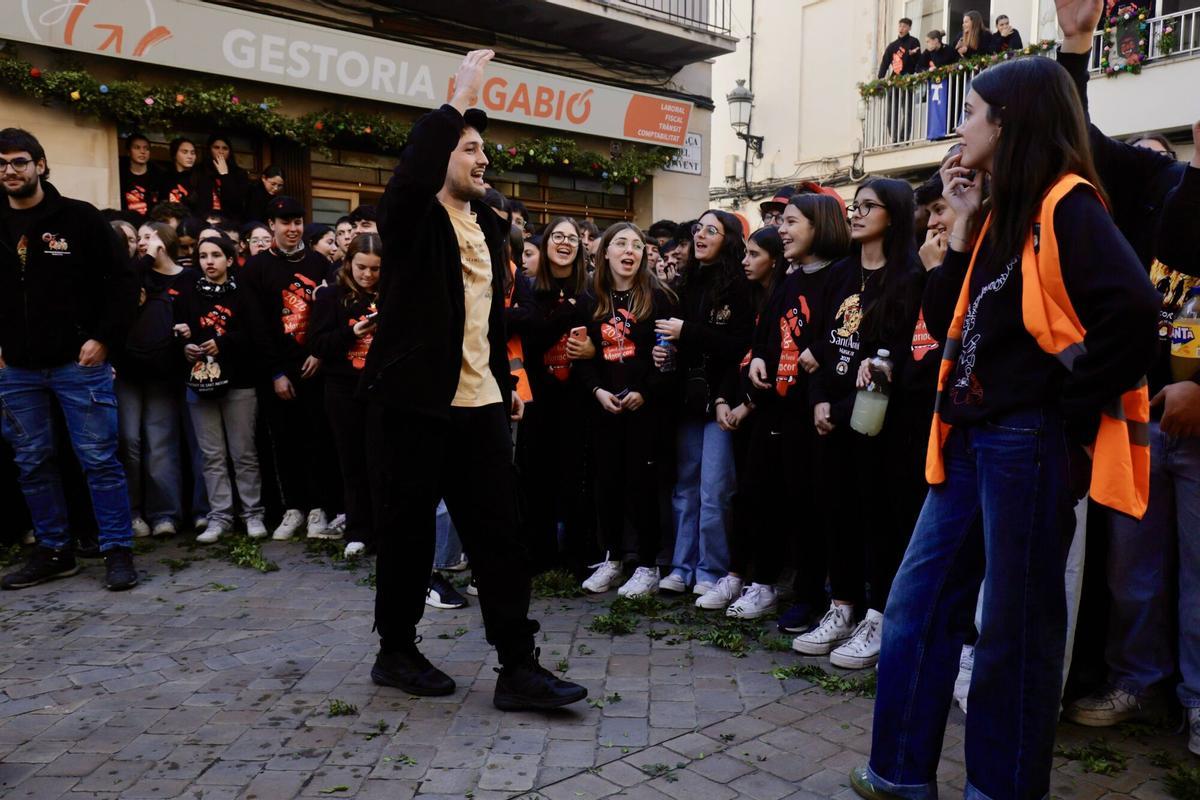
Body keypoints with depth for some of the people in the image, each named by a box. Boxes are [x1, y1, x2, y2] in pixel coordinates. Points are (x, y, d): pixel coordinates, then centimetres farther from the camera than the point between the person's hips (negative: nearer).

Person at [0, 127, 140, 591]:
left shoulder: (80, 218, -2)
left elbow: (123, 281, -3)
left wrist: (103, 338, -10)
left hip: (79, 363, -4)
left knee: (100, 460, -2)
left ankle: (118, 551, 6)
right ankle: (53, 551, 22)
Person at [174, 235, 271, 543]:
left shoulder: (243, 296, 3)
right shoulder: (188, 294, 10)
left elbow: (258, 339, -7)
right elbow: (178, 336, 9)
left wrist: (223, 344, -16)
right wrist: (185, 347, -12)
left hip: (238, 383, -2)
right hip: (199, 383, 2)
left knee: (244, 454, 3)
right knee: (212, 456, 6)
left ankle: (253, 514, 11)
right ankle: (219, 517, 11)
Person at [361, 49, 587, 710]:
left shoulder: (487, 226, 16)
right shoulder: (411, 217, -4)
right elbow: (413, 172, -29)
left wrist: (506, 384, 20)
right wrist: (460, 101, -20)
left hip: (479, 405, 6)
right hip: (413, 400, -6)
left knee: (500, 534, 3)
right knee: (406, 533, 6)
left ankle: (518, 667, 10)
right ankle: (396, 652, 25)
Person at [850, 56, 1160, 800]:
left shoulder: (1066, 205, -10)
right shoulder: (1002, 216, 17)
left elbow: (1132, 310, -23)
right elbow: (948, 323, 14)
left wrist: (1069, 402, -15)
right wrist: (962, 228, 7)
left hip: (1029, 440, -9)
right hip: (972, 437, 9)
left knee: (1016, 623, 4)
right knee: (918, 602, 11)